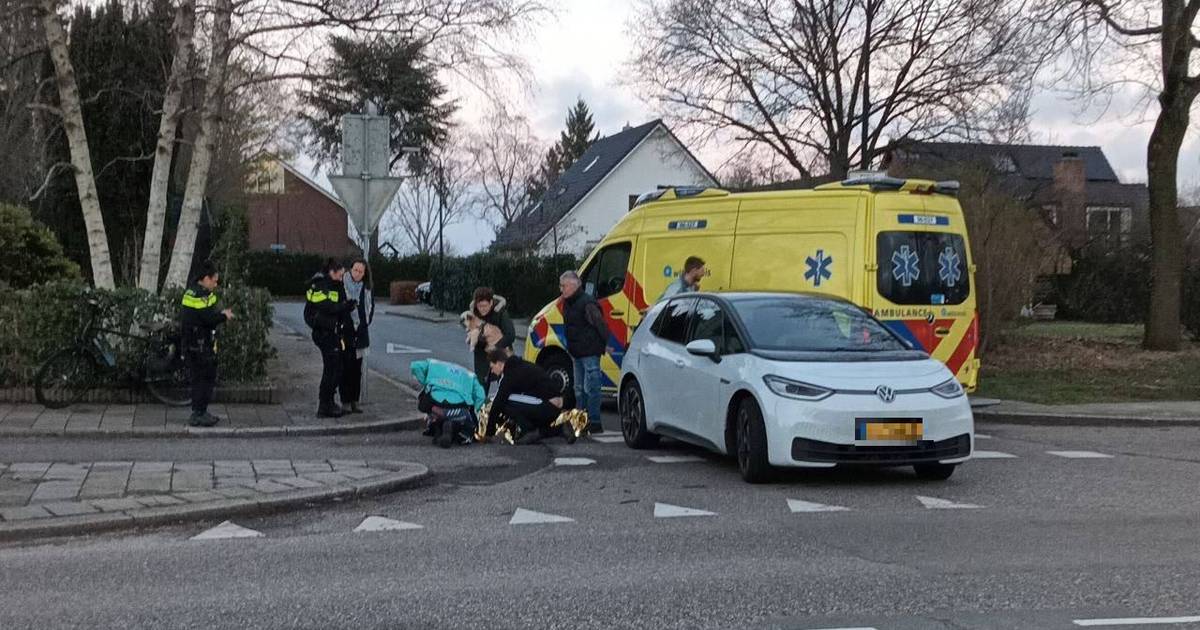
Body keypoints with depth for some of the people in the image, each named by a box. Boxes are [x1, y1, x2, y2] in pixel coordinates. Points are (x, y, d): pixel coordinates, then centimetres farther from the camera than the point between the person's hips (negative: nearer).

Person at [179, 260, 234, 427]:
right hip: (201, 346, -10)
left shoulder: (190, 292, 14)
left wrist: (220, 314, 10)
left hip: (190, 344, 10)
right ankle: (199, 415, -1)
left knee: (198, 379, 16)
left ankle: (198, 412, 23)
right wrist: (224, 316, -7)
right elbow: (209, 319, -23)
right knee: (206, 378, -3)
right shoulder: (202, 295, -19)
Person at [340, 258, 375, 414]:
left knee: (357, 369, 8)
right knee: (345, 367, -2)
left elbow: (371, 307, 19)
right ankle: (345, 401, 5)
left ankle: (354, 401, 15)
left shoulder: (367, 288, 6)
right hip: (345, 332, -4)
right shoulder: (342, 285, -8)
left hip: (360, 332, 4)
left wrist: (367, 322, 10)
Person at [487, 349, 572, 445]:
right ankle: (560, 429, 15)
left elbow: (498, 402, -6)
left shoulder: (510, 374, -10)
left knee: (505, 402, -8)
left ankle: (531, 433, -5)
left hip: (546, 406, -10)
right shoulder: (521, 366, 18)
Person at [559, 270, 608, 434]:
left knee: (590, 388, -8)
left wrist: (604, 344, -10)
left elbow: (600, 324, -15)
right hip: (577, 353, 10)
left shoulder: (586, 303, -17)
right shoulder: (567, 303, 13)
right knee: (579, 389, 14)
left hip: (590, 352, -10)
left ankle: (594, 422, -5)